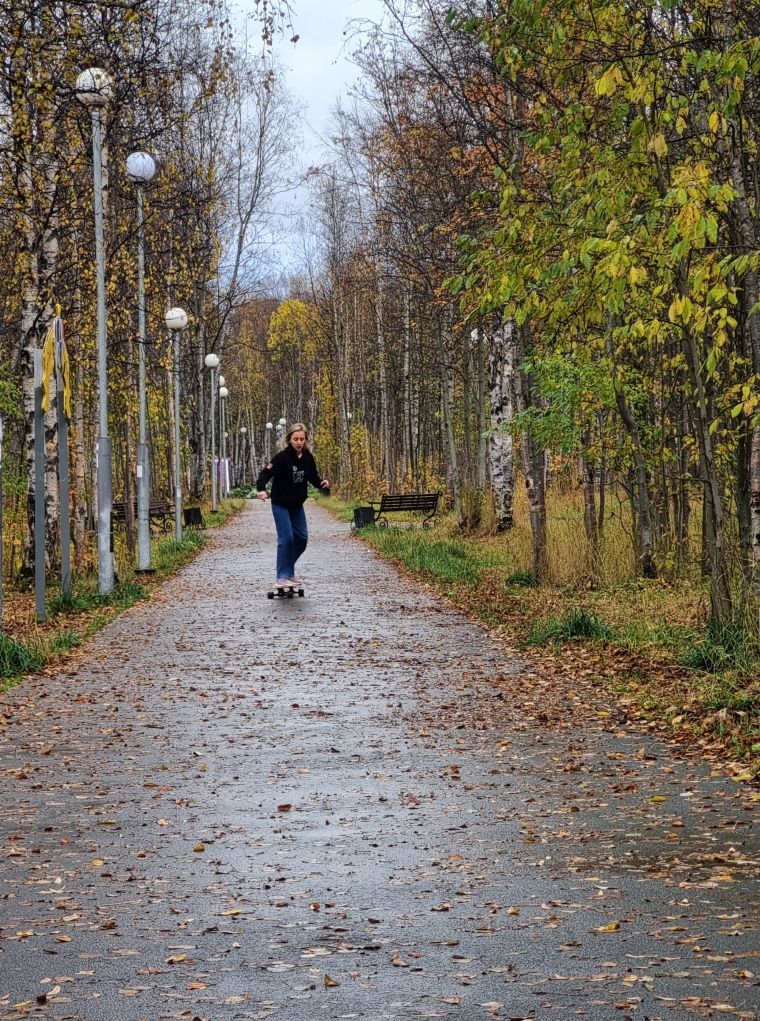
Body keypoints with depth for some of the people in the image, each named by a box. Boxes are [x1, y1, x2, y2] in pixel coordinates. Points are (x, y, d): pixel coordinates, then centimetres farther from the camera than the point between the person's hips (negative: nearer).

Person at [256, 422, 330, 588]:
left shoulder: (307, 457, -3)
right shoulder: (282, 457, -20)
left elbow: (312, 475, 8)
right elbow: (266, 472, -26)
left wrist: (321, 482, -13)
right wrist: (261, 489, -43)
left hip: (297, 505, 7)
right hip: (281, 504, -7)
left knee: (302, 537, 9)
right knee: (286, 538, -14)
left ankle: (288, 570, 28)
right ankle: (282, 577, -11)